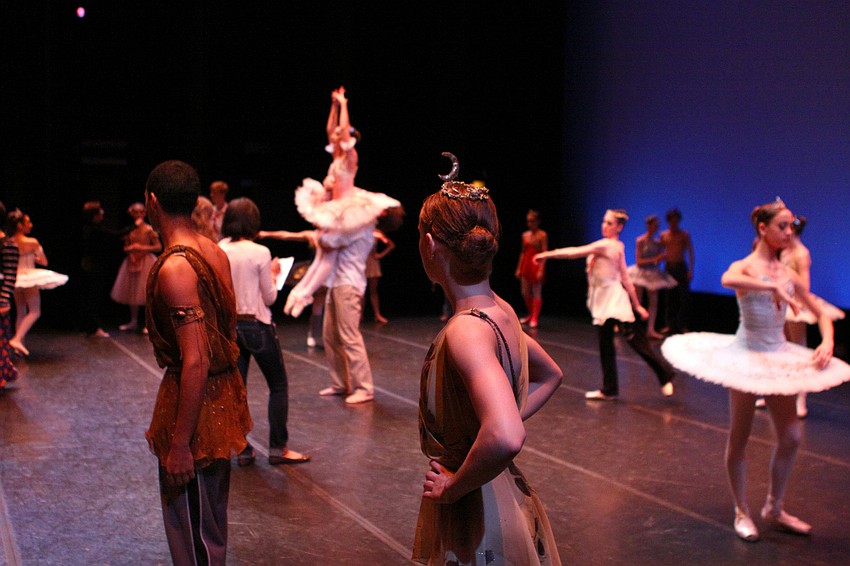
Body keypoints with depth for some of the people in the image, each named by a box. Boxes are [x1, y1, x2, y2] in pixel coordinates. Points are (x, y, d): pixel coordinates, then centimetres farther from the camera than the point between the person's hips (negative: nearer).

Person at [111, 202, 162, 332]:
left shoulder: (149, 229, -7)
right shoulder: (129, 230, 6)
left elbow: (159, 247, -9)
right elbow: (125, 247, 14)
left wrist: (143, 248, -16)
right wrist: (130, 249, -8)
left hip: (146, 262, -5)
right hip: (132, 262, 5)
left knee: (147, 293, -6)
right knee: (132, 292, 10)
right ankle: (133, 321, 22)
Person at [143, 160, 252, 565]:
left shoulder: (173, 268, -22)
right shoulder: (217, 253, 4)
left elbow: (195, 362, -25)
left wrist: (179, 445, -21)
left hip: (195, 399, -9)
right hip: (225, 391, 9)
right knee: (212, 518, 24)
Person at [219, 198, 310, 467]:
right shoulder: (260, 253, -13)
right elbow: (269, 298, -7)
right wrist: (273, 274, 9)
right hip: (257, 326, -5)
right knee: (278, 386, 9)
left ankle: (242, 450, 14)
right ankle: (278, 448, 10)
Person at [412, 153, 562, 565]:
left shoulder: (465, 331, -26)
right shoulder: (501, 311, 0)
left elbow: (505, 439, -40)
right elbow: (550, 376, 19)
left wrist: (454, 486, -23)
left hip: (475, 519, -8)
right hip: (507, 498, 8)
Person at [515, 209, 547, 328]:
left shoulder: (542, 235, -7)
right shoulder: (525, 235, 11)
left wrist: (541, 270, -18)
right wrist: (519, 268, 13)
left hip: (536, 265, -6)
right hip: (526, 264, 6)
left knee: (536, 293, -3)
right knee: (525, 293, 9)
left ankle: (534, 318, 2)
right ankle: (530, 315, 25)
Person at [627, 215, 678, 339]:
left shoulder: (657, 242, 7)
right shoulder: (640, 241, -10)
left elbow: (659, 258, 10)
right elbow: (638, 261, -13)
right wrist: (654, 259, -19)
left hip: (653, 275, 5)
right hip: (641, 273, -5)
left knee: (653, 302, 1)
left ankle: (651, 330, 5)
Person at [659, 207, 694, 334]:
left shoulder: (684, 234, 2)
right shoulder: (663, 235, 9)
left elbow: (690, 252, -1)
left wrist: (691, 270, -9)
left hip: (681, 267, -2)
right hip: (668, 267, 2)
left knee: (684, 297, -7)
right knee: (670, 297, 4)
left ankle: (683, 325, -2)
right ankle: (670, 325, 11)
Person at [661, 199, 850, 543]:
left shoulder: (788, 274, 6)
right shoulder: (746, 267, -11)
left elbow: (821, 314, 13)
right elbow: (728, 280, -37)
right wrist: (773, 287, -42)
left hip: (779, 358, 6)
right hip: (746, 357, -6)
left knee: (791, 437, 9)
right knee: (740, 437, 6)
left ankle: (774, 509, 27)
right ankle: (742, 512, 20)